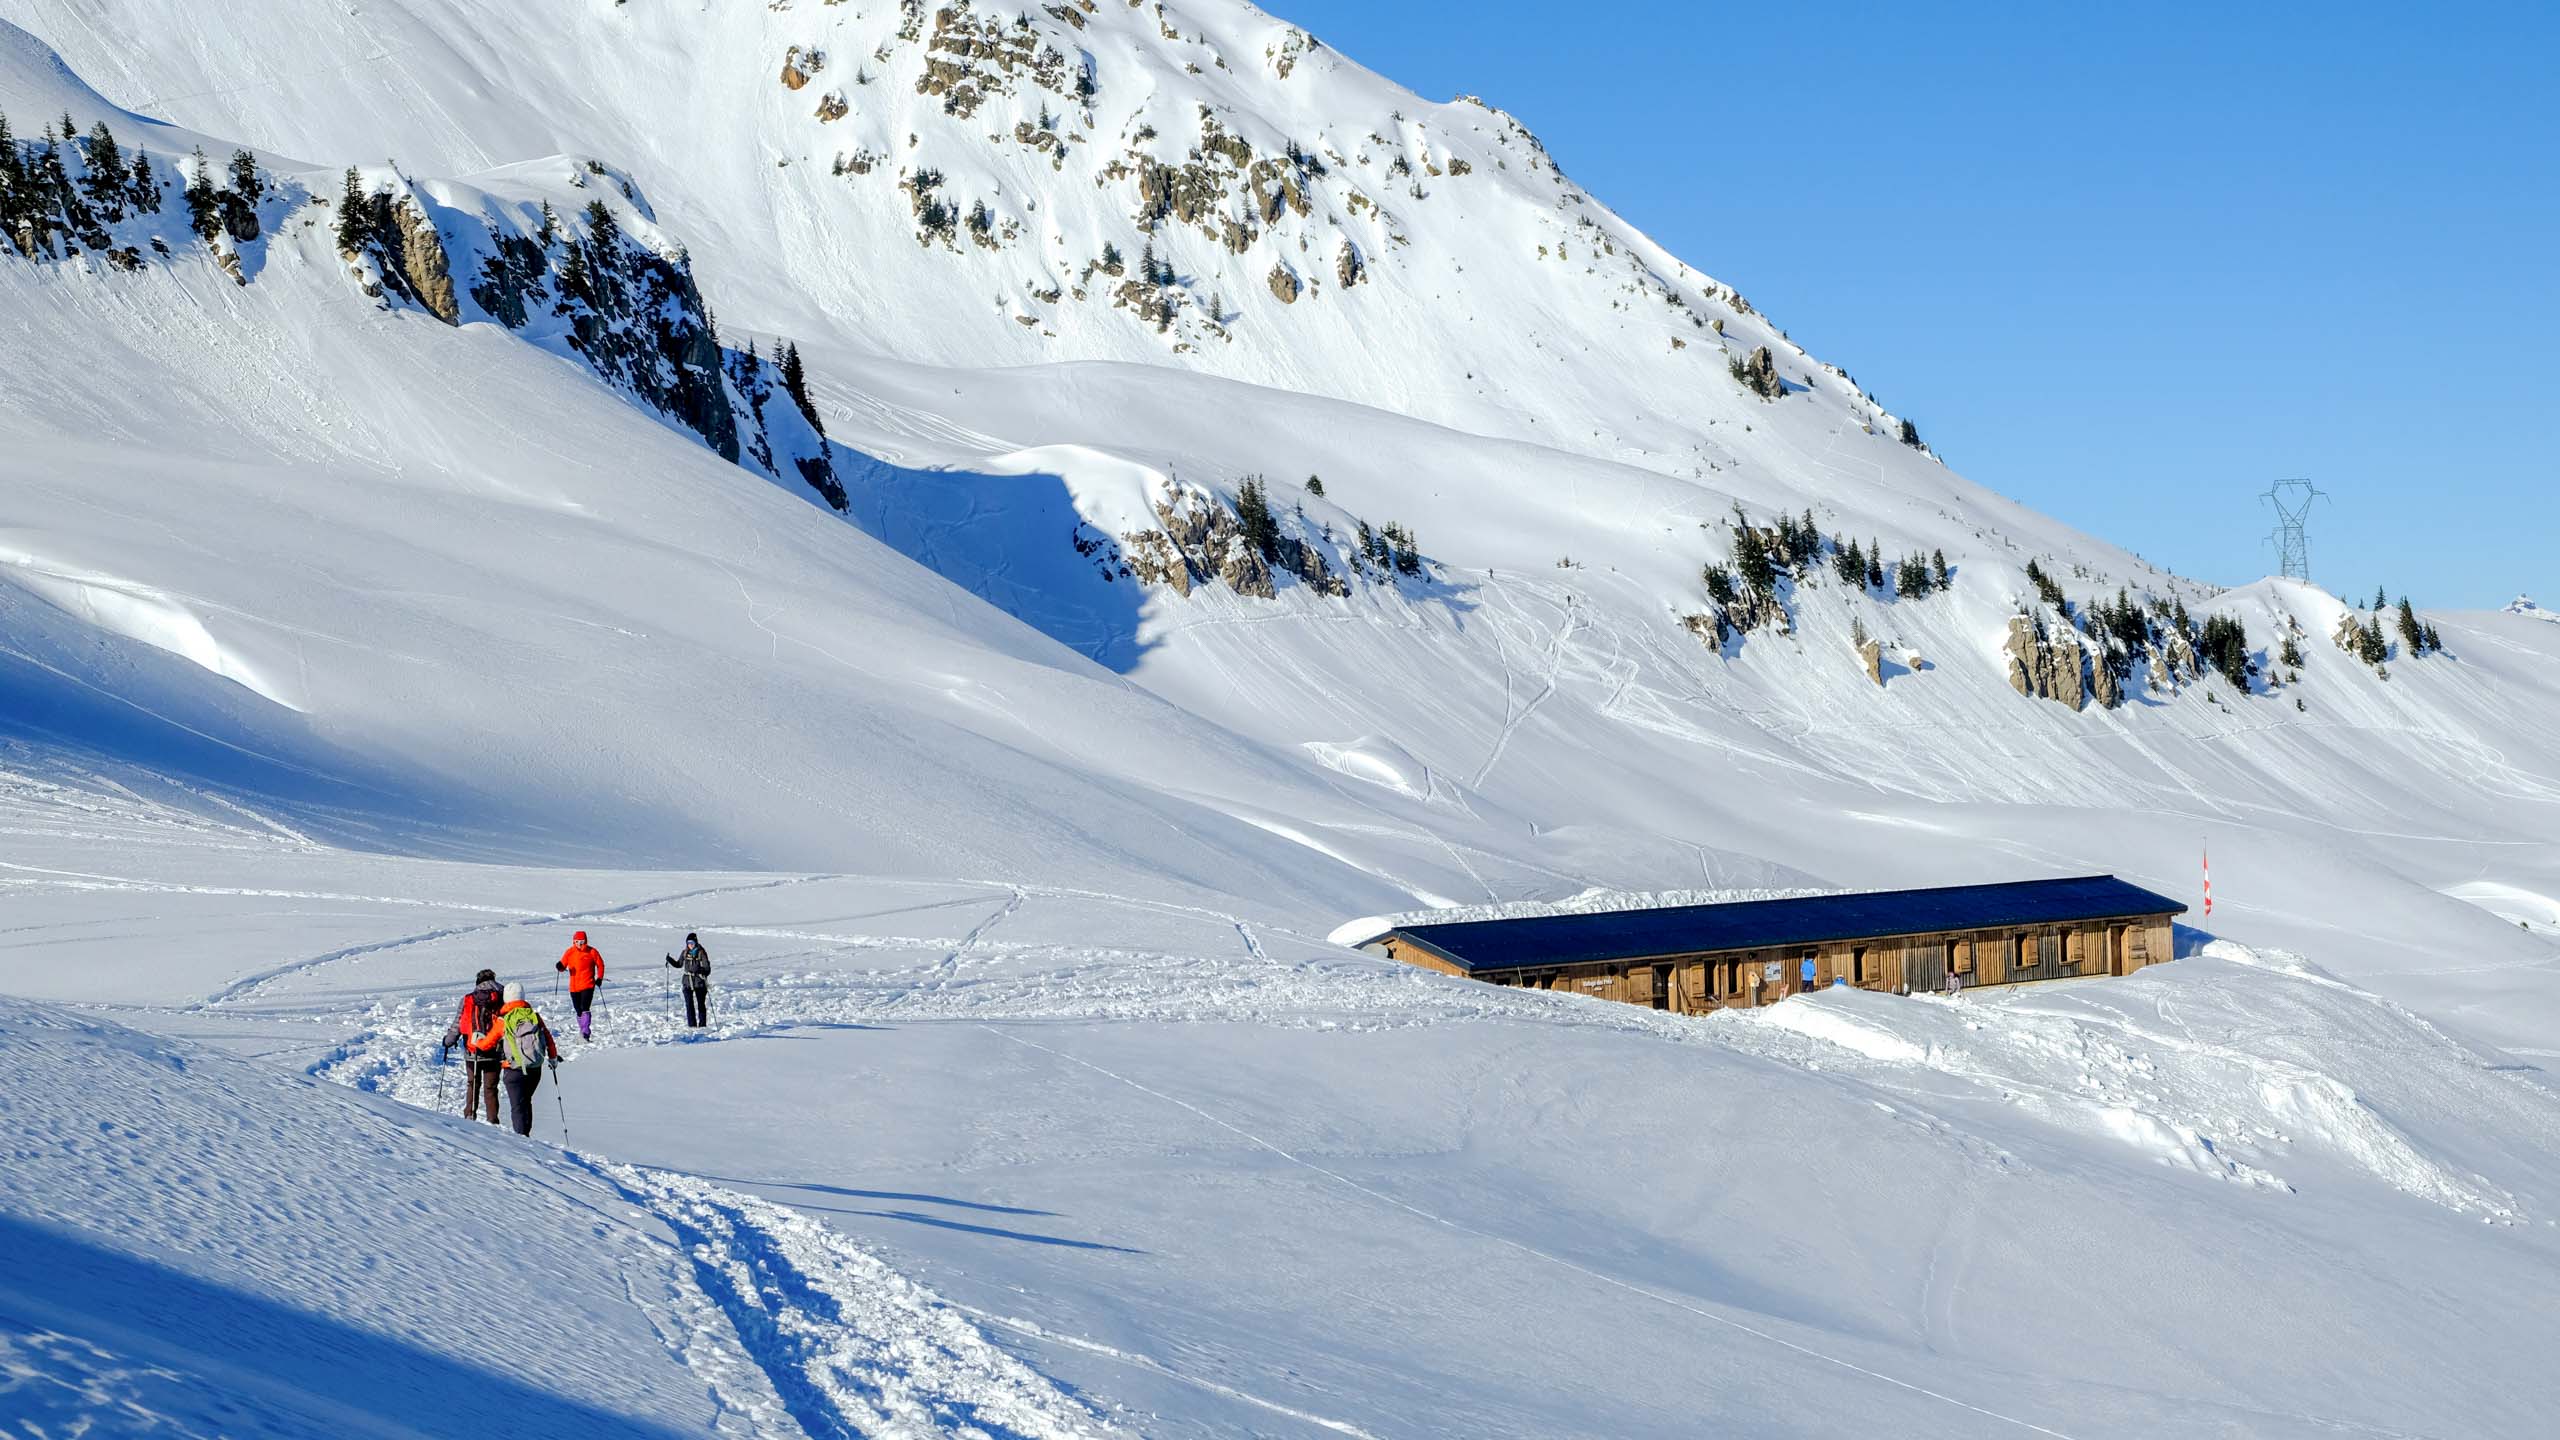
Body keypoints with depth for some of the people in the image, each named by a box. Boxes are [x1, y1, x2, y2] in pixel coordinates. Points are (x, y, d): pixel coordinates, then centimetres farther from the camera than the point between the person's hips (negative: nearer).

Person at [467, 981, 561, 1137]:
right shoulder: (535, 1016, 0)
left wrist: (476, 1041, 24)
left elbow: (487, 1044, 2)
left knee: (518, 1106, 0)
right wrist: (553, 1057, 25)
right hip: (535, 1070, 4)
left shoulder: (502, 1021, -8)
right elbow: (548, 1039, 8)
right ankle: (526, 1133, 29)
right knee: (526, 1101, 22)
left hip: (514, 1071, -4)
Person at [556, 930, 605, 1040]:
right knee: (578, 1011, 10)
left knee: (584, 1009, -17)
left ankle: (585, 1034, -22)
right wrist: (560, 967, -17)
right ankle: (583, 1030, 24)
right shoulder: (570, 952, 4)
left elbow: (600, 965, 9)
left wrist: (599, 978, -1)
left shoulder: (592, 952, -2)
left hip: (588, 985, -4)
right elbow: (563, 965, 6)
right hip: (574, 987, 4)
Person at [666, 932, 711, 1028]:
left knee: (701, 1004, 3)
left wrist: (700, 970, -30)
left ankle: (702, 1025, 12)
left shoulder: (701, 953, -6)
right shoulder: (685, 953, 6)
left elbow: (707, 969, -10)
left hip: (699, 982, -3)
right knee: (689, 1004, -5)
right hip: (688, 982, 3)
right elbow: (679, 964, 20)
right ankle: (691, 1025, 0)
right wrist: (670, 960, 4)